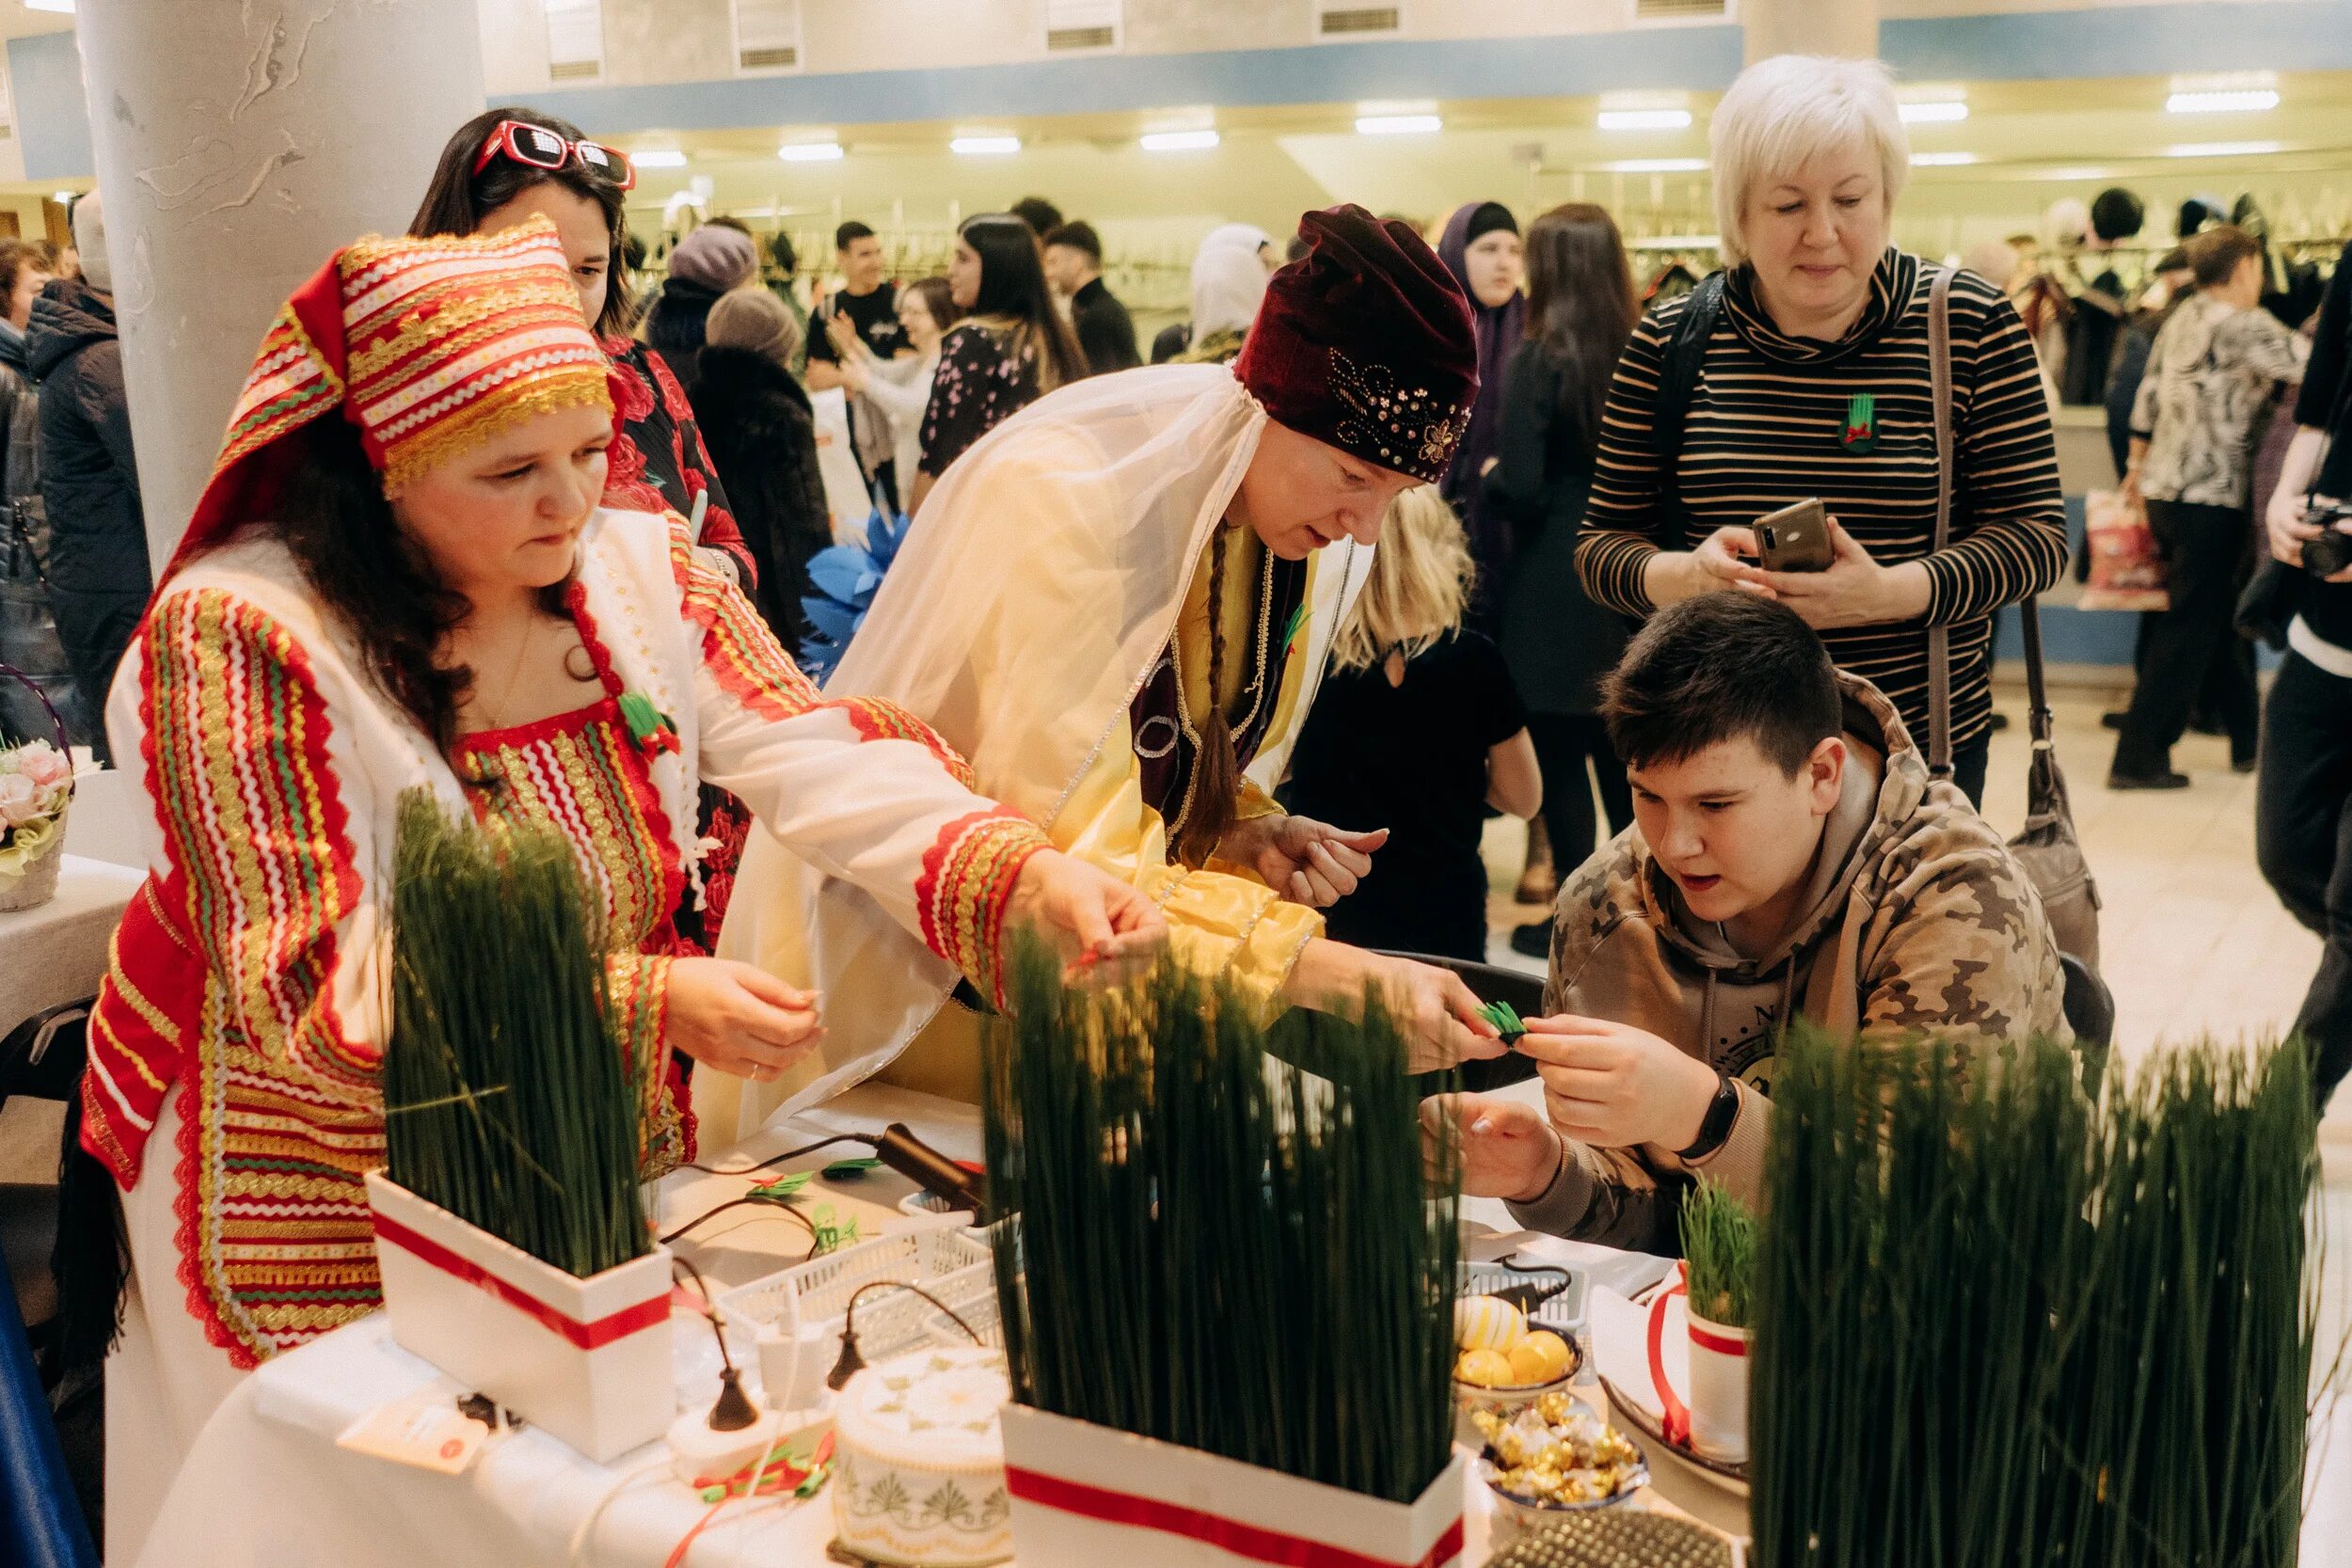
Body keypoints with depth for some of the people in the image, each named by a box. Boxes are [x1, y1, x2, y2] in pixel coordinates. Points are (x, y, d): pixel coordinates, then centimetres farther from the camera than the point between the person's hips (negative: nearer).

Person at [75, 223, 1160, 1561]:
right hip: (336, 1223, -4)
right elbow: (311, 985, -25)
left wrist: (1023, 872, -33)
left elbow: (823, 760, -13)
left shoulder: (643, 569, -4)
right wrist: (642, 1003, -35)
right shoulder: (240, 635, -21)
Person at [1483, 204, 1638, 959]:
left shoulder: (1539, 360, -14)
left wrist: (1486, 476, 2)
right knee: (1622, 755, 16)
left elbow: (1519, 492, -18)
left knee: (1561, 761, 3)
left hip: (1555, 590, -6)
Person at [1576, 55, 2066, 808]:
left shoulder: (1973, 328, -5)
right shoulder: (1670, 342, -2)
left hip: (1924, 748, -1)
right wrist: (1686, 574, -22)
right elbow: (1603, 545, 1)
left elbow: (2035, 532, -5)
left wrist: (1887, 592, -24)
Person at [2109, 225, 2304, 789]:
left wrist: (2138, 462, 25)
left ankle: (2249, 737, 27)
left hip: (2163, 489, 9)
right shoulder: (2242, 325, -13)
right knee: (2190, 629, -3)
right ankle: (2138, 757, -3)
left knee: (2216, 619, 17)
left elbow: (2148, 395, 16)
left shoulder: (2182, 319, 11)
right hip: (2211, 498, -9)